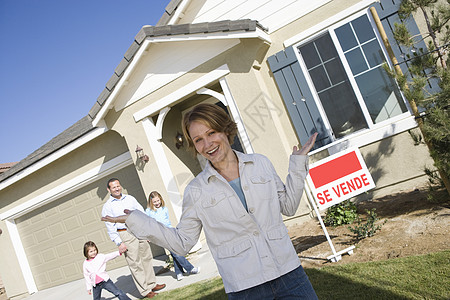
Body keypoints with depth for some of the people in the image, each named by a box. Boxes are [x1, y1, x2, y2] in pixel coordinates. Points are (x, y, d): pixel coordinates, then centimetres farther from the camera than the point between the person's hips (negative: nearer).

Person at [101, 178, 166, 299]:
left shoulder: (130, 198, 13)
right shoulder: (107, 206, 0)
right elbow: (110, 227, -4)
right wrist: (119, 243, -11)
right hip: (126, 235, -5)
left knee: (147, 258, 10)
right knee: (135, 264, -3)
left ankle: (151, 284, 24)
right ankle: (145, 291, 4)